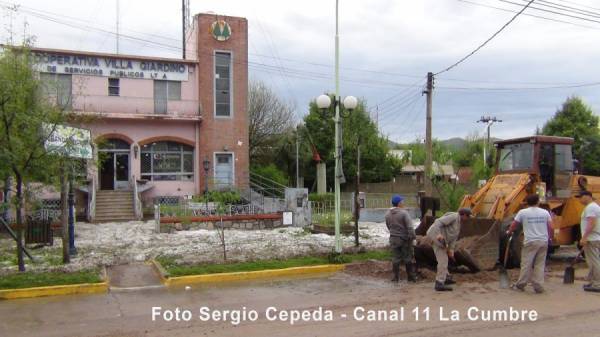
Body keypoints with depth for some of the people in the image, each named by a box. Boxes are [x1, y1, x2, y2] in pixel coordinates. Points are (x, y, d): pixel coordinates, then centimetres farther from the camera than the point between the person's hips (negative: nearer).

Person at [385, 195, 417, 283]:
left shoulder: (387, 214, 1)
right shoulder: (403, 213, -16)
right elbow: (410, 227, -19)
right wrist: (413, 236, -14)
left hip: (394, 239, 4)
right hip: (405, 239, -4)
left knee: (395, 258, 9)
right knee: (408, 258, 8)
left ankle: (396, 277, 12)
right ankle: (411, 277, 16)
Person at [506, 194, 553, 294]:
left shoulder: (522, 212, -2)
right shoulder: (545, 212, 6)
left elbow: (514, 225, 5)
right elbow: (550, 227, 2)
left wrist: (509, 232, 24)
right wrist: (550, 238, 18)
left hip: (530, 241, -3)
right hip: (543, 241, 3)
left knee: (526, 264, 3)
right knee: (540, 265, 9)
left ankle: (520, 285, 10)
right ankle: (539, 287, 10)